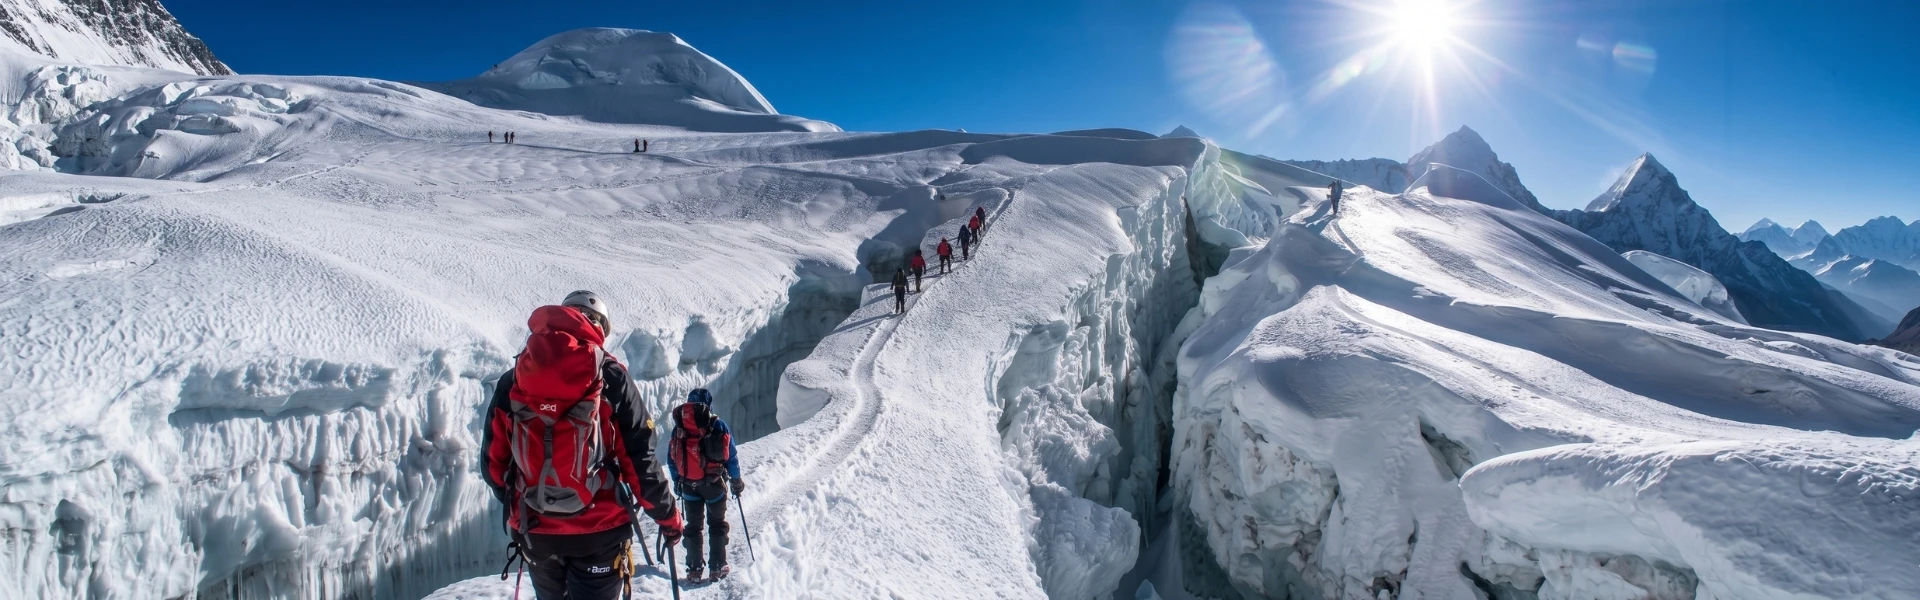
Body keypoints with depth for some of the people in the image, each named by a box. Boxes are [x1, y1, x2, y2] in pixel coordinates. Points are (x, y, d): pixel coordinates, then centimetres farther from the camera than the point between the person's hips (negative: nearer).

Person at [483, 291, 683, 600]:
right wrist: (668, 516, 4)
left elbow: (493, 462, 5)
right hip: (599, 529, -3)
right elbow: (639, 460, -8)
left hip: (534, 531, 4)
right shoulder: (611, 377, -6)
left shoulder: (512, 380, 3)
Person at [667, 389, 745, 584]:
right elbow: (731, 456, -3)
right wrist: (736, 480, 7)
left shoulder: (679, 426, 2)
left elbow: (671, 459, 8)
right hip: (714, 482, -2)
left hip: (688, 485, 2)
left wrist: (677, 480, 19)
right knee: (717, 524, 11)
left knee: (693, 525, 13)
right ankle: (717, 568, 9)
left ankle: (694, 569, 13)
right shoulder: (718, 425, -6)